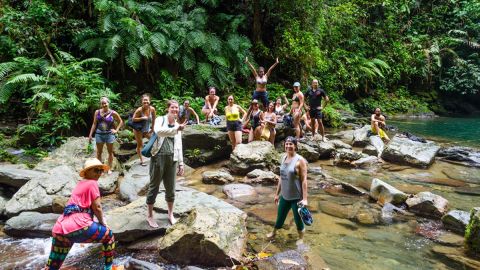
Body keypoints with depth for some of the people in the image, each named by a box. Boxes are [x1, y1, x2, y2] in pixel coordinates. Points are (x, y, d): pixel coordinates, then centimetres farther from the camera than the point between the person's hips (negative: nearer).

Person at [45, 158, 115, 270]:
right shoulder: (92, 183, 0)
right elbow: (97, 207, -5)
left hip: (59, 230, 9)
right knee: (108, 235, 13)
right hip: (78, 226, -9)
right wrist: (103, 223, 11)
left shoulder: (80, 184, 27)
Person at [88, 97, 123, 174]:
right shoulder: (97, 112, -1)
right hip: (99, 134, 1)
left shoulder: (113, 113, -5)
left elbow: (121, 121, 7)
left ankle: (109, 168, 22)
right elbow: (94, 124, 4)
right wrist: (90, 135, 2)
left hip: (109, 134, -1)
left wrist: (116, 130, -3)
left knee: (110, 152, 9)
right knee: (99, 152, 8)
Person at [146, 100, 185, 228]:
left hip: (172, 159, 5)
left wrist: (181, 163, 15)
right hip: (159, 157, -5)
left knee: (171, 189, 12)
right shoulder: (160, 119, -1)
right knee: (154, 187, 4)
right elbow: (159, 131, -25)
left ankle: (170, 214, 30)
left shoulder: (177, 125, 16)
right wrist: (176, 129, -31)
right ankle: (149, 216, 18)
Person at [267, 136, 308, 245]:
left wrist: (305, 198, -20)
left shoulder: (300, 160, -15)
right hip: (284, 195, 6)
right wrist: (277, 193, 15)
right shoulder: (283, 158, 4)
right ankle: (274, 232, 47)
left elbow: (304, 180, -16)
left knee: (298, 219, 11)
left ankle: (300, 238, 35)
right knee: (280, 216, 21)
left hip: (296, 197, -5)